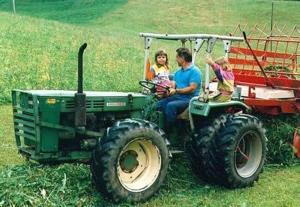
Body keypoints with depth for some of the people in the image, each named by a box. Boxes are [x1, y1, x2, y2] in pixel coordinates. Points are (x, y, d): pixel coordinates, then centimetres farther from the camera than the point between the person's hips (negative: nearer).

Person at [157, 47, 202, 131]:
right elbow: (173, 86, 14)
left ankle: (168, 131, -25)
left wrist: (176, 91, -16)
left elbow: (192, 88, -15)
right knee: (160, 104, -15)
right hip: (177, 97, 8)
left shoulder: (195, 71, -6)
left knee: (171, 105, -32)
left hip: (189, 99, -8)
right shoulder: (178, 71, 21)